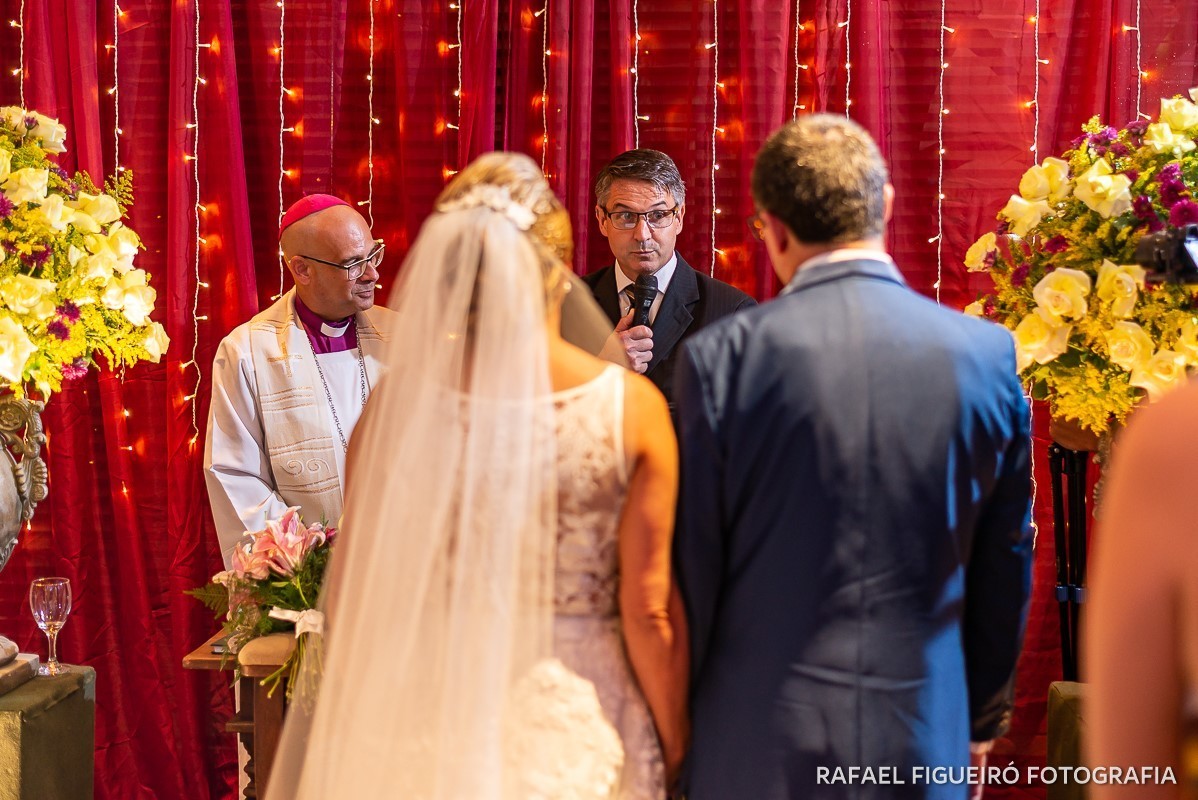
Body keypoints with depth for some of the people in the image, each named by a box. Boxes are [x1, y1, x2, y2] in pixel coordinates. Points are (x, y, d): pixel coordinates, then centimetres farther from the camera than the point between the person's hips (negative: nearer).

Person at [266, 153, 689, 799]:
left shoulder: (397, 406, -12)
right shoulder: (633, 407, -15)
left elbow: (351, 597, -4)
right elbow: (651, 611, -10)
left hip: (437, 723, 1)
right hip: (581, 726, -1)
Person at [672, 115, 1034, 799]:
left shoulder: (720, 357, -11)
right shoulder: (987, 354, -4)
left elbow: (692, 569, -6)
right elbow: (1005, 570, 4)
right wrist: (982, 723, 18)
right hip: (923, 743, 2)